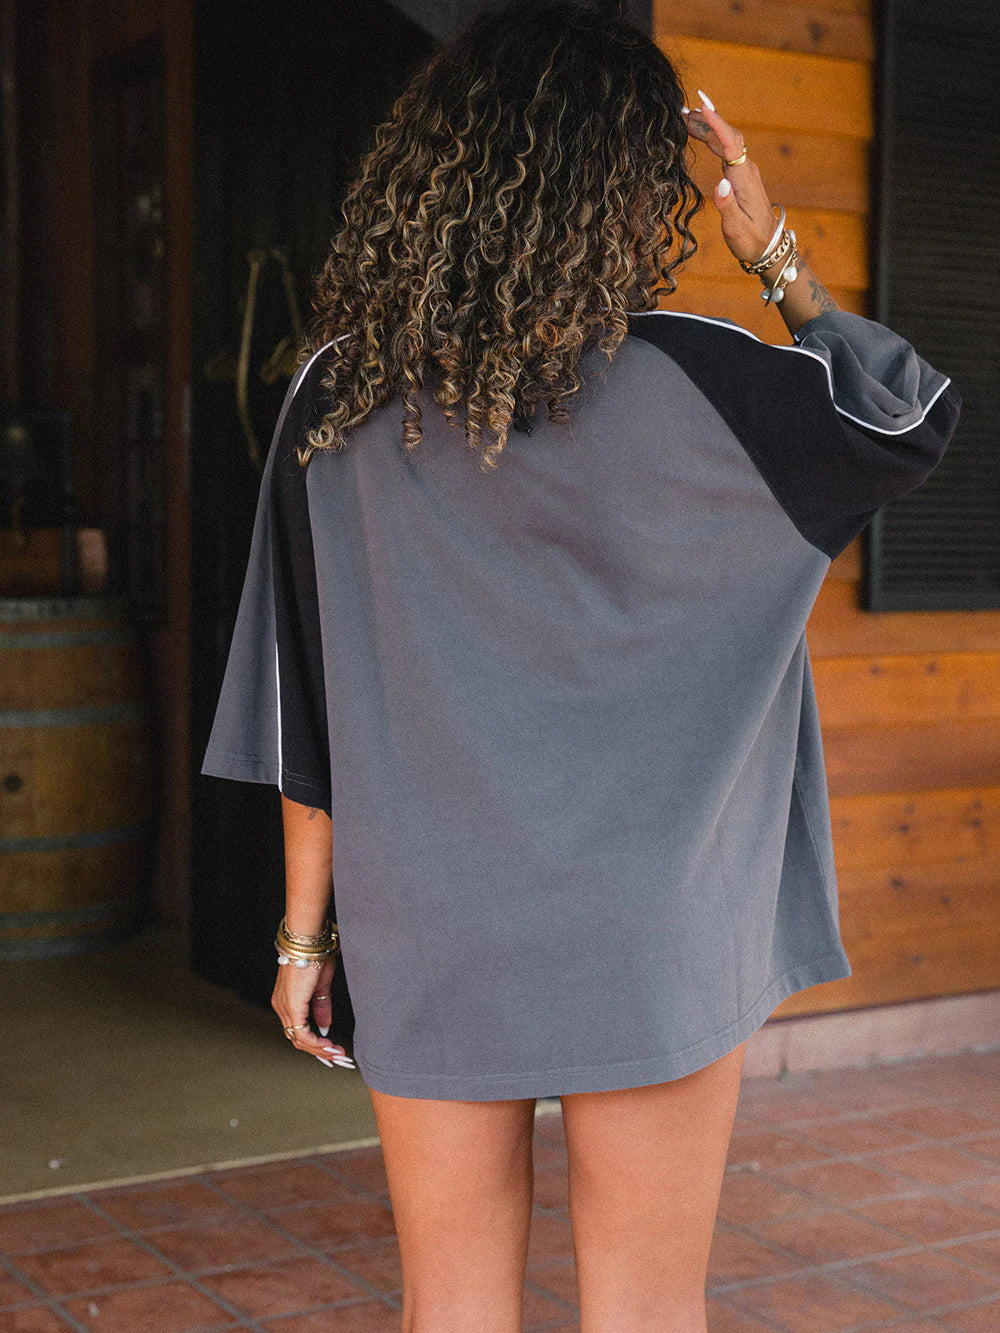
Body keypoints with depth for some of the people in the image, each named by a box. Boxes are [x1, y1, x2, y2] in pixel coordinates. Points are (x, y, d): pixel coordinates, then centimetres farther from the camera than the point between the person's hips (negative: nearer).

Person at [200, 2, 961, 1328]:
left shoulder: (339, 398, -1)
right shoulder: (684, 381, -12)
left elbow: (303, 706, 2)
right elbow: (913, 424, 3)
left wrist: (307, 931, 10)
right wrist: (776, 253, 9)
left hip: (426, 932, 3)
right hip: (646, 938, -3)